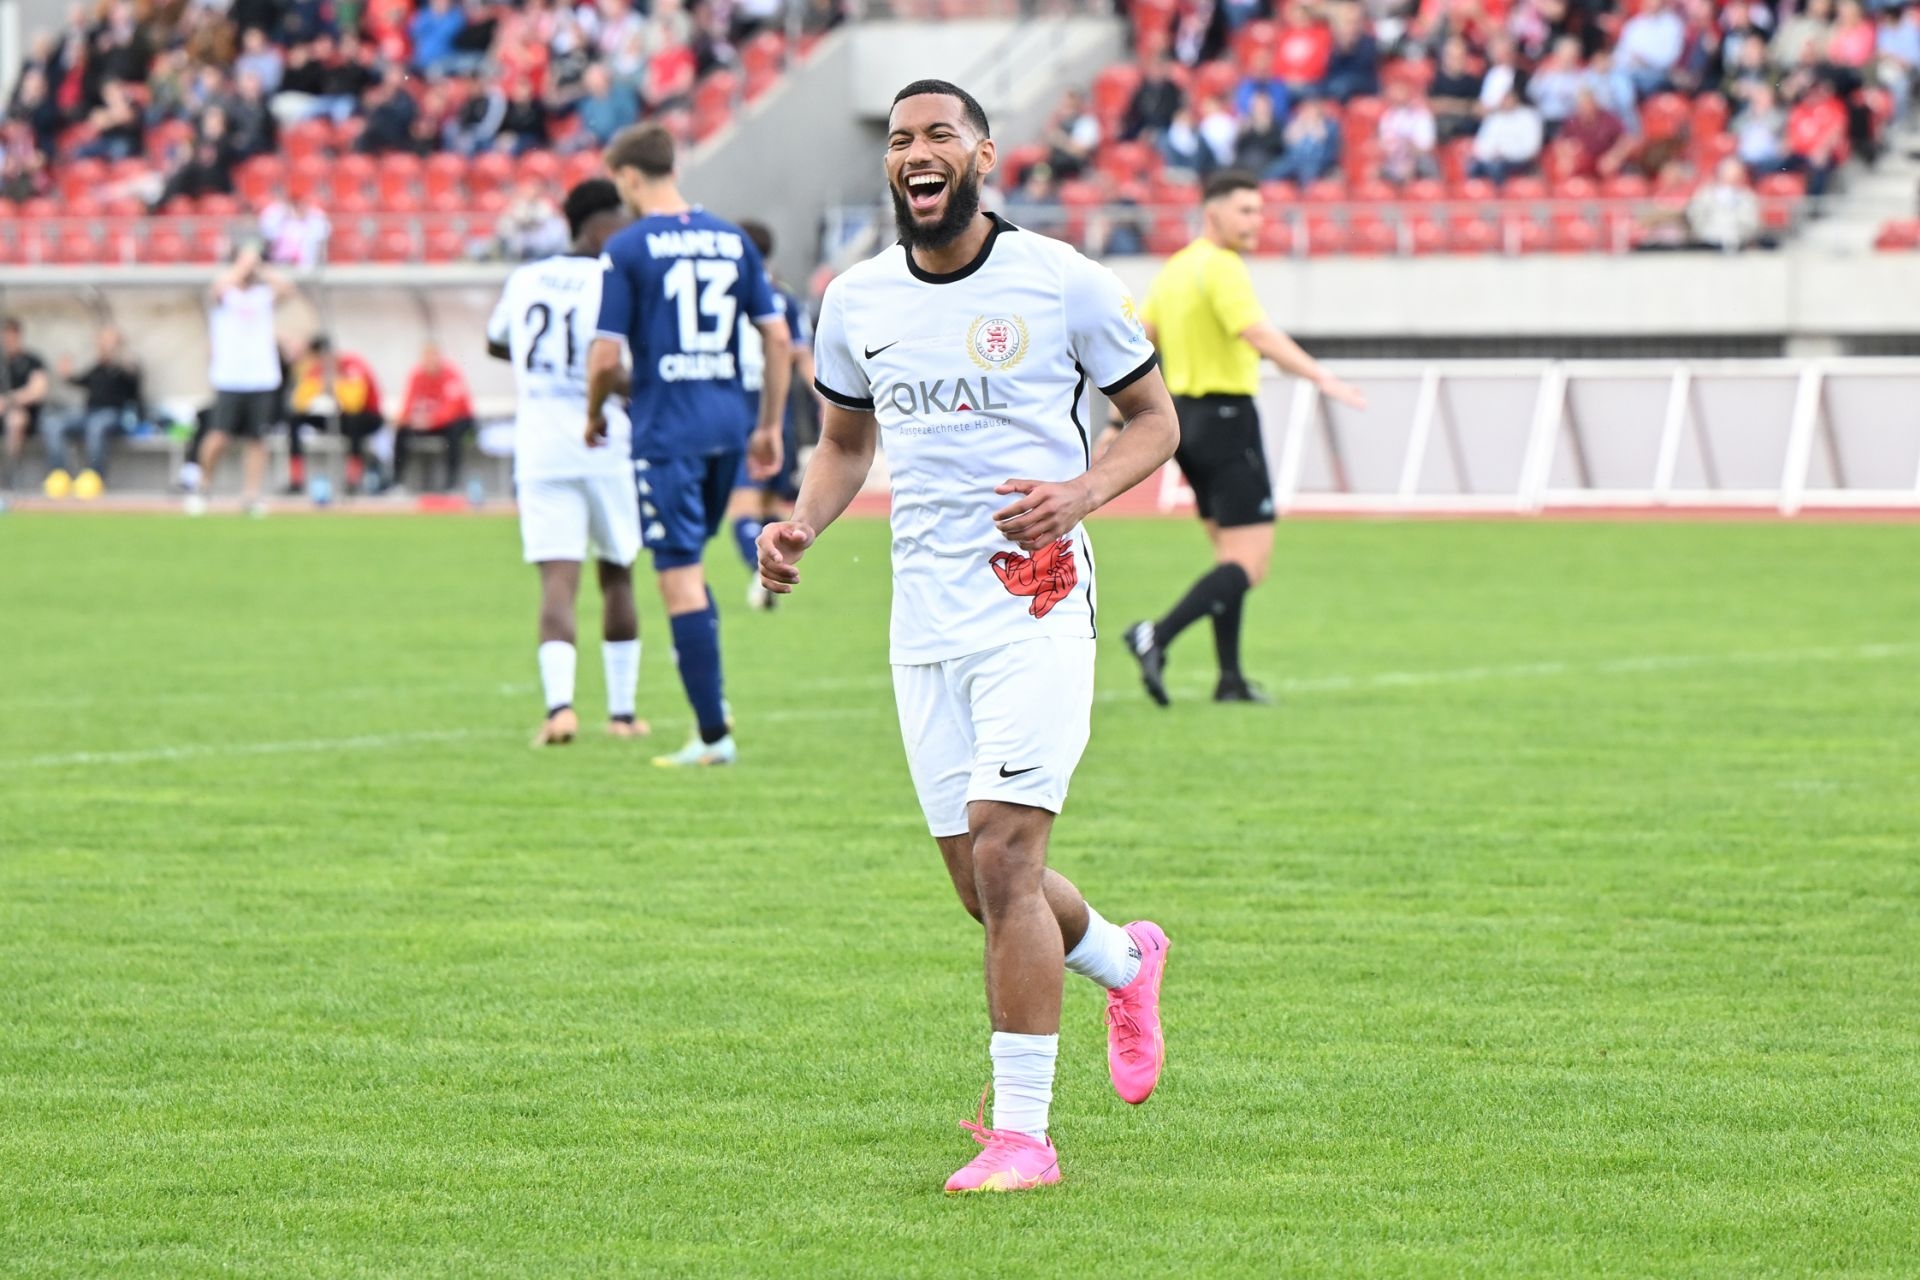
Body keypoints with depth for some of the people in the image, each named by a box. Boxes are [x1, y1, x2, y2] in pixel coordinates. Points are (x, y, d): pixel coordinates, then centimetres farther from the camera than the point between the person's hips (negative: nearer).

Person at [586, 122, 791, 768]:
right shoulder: (733, 239, 9)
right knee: (689, 566, 22)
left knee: (680, 578, -3)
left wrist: (594, 415, 9)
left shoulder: (628, 248, -8)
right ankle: (712, 700, 16)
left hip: (666, 430, -6)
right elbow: (778, 336, 9)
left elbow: (606, 355, -10)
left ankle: (713, 733, -5)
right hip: (728, 424, 6)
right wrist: (770, 425, 16)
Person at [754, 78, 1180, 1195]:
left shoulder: (1060, 282, -4)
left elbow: (1156, 418, 5)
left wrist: (1083, 491, -14)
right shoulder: (857, 301, 9)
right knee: (985, 888, 8)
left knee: (1002, 852, -17)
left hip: (1037, 607, -5)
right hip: (927, 620, 5)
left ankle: (1023, 1131, -11)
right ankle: (1124, 961, 41)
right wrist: (802, 526, 3)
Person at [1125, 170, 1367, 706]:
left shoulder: (1174, 269, 13)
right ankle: (1157, 637, -24)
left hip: (1184, 415, 9)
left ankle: (1230, 678, 14)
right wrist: (1323, 379, -33)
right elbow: (1259, 335, -28)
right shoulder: (1222, 268, -15)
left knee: (1231, 555, 16)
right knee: (1249, 564, -10)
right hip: (1226, 417, -9)